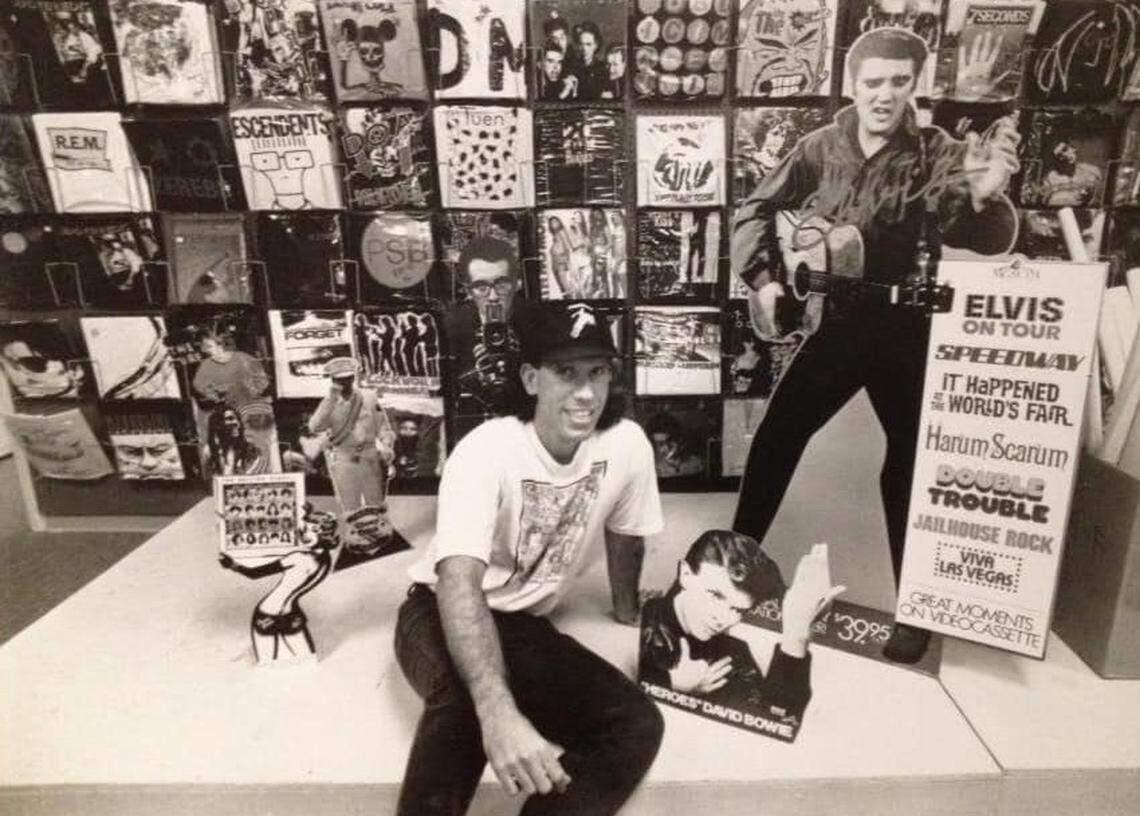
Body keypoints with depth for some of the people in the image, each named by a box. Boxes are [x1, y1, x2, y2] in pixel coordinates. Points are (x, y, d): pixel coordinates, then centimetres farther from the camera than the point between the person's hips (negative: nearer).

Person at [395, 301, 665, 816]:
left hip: (526, 624, 5)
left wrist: (628, 615, 23)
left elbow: (624, 536, 8)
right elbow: (460, 583, -37)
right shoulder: (486, 452, -26)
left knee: (638, 725, -15)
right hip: (439, 613, -4)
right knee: (469, 697, -38)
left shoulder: (627, 445, -11)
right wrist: (498, 711, -51)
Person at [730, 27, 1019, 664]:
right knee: (775, 440, 6)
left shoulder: (938, 152, -7)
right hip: (839, 323, 2)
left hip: (905, 329, -2)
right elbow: (756, 211, 6)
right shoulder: (823, 146, 0)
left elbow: (961, 229, -24)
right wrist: (761, 278, -7)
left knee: (911, 463, 6)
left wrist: (983, 197, -46)